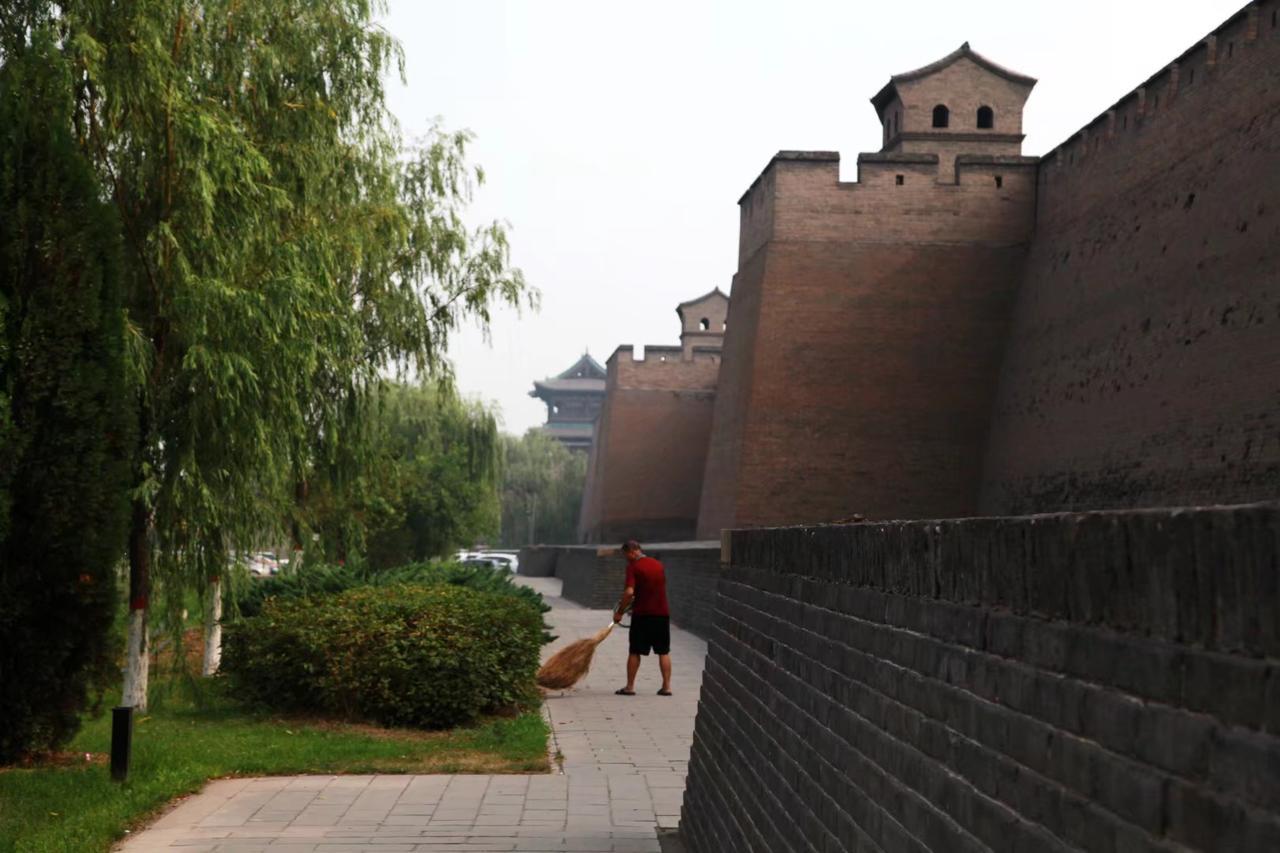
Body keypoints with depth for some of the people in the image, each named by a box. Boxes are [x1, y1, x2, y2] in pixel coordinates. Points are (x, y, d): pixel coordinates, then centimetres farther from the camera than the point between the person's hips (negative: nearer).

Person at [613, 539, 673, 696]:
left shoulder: (633, 567, -9)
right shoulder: (658, 565, 11)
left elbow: (629, 592, -20)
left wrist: (619, 612, -9)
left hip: (642, 614, -5)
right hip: (662, 613, 5)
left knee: (634, 652, 7)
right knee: (664, 652, 10)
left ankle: (630, 686, 10)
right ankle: (667, 686, 7)